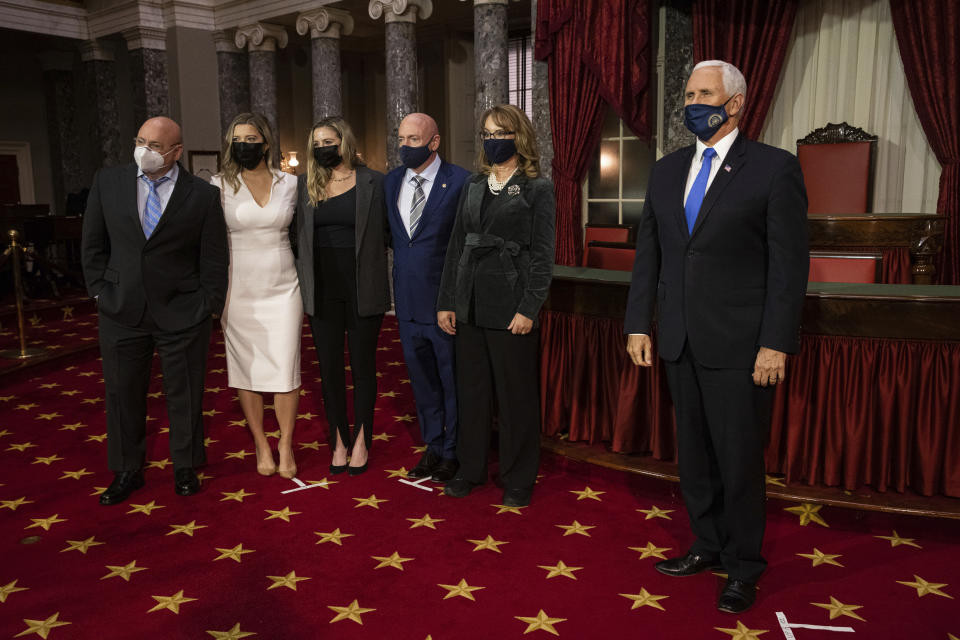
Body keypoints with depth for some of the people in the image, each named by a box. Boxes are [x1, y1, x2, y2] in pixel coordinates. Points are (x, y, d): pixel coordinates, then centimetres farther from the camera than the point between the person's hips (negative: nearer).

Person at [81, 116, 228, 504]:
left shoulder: (203, 195, -6)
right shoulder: (108, 182, 1)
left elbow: (214, 259, -2)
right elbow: (93, 244, 8)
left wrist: (209, 308, -4)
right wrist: (100, 291, 2)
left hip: (182, 314, -2)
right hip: (121, 312, 3)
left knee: (185, 395, 10)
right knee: (123, 394, 12)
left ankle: (185, 469, 29)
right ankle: (127, 472, 30)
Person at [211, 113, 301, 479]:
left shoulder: (290, 184, 4)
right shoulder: (220, 186, -1)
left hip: (283, 289, 1)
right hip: (239, 291, 0)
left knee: (285, 370, -1)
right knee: (247, 370, 6)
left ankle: (286, 446, 16)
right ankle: (261, 445, 22)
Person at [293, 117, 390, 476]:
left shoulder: (372, 182, -1)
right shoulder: (305, 185, 7)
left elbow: (387, 232, 3)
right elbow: (298, 235, 12)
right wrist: (302, 277, 4)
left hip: (362, 288, -3)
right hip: (322, 290, 3)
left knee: (363, 365, 6)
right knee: (329, 367, 8)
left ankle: (361, 441, 18)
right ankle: (339, 441, 20)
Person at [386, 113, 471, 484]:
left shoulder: (460, 182, -11)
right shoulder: (391, 182, 7)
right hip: (408, 300, 6)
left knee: (452, 379, 8)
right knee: (421, 377, 16)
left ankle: (453, 452, 24)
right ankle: (433, 446, 33)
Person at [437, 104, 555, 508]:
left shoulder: (537, 188, -2)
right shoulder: (473, 185, 13)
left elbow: (542, 254, -7)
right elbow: (456, 245, 12)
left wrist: (529, 308, -15)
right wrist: (446, 302, 7)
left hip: (510, 305, -5)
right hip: (470, 304, 5)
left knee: (516, 395, 4)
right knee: (472, 390, 12)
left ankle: (518, 479, 19)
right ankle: (471, 469, 27)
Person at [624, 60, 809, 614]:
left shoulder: (775, 168, -5)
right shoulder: (668, 171, 11)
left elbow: (790, 262, -9)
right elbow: (648, 253, 12)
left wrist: (776, 344, -13)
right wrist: (639, 324, 6)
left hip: (740, 344, -5)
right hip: (680, 341, 5)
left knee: (740, 460, 5)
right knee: (694, 455, 16)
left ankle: (742, 568, 24)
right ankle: (708, 547, 34)